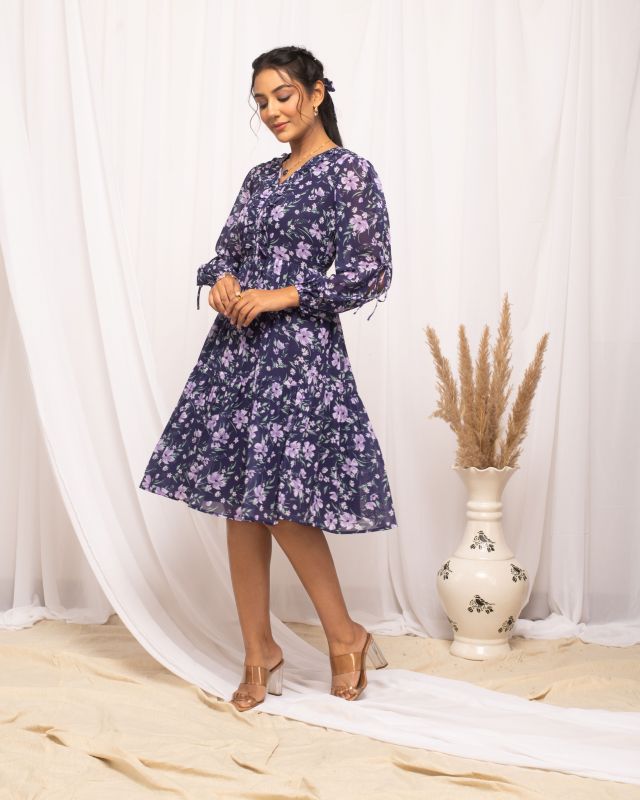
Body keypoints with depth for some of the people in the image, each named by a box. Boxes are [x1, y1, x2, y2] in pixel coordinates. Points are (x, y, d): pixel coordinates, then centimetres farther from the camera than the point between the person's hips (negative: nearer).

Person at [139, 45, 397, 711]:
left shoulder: (348, 171, -3)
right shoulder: (260, 177, 17)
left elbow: (371, 274, -9)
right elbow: (226, 248, 21)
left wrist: (282, 295, -13)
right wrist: (222, 279, -2)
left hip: (299, 350, -7)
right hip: (235, 346, 7)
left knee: (281, 501, -9)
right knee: (238, 502, 6)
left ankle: (346, 637, 14)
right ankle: (258, 653, 19)